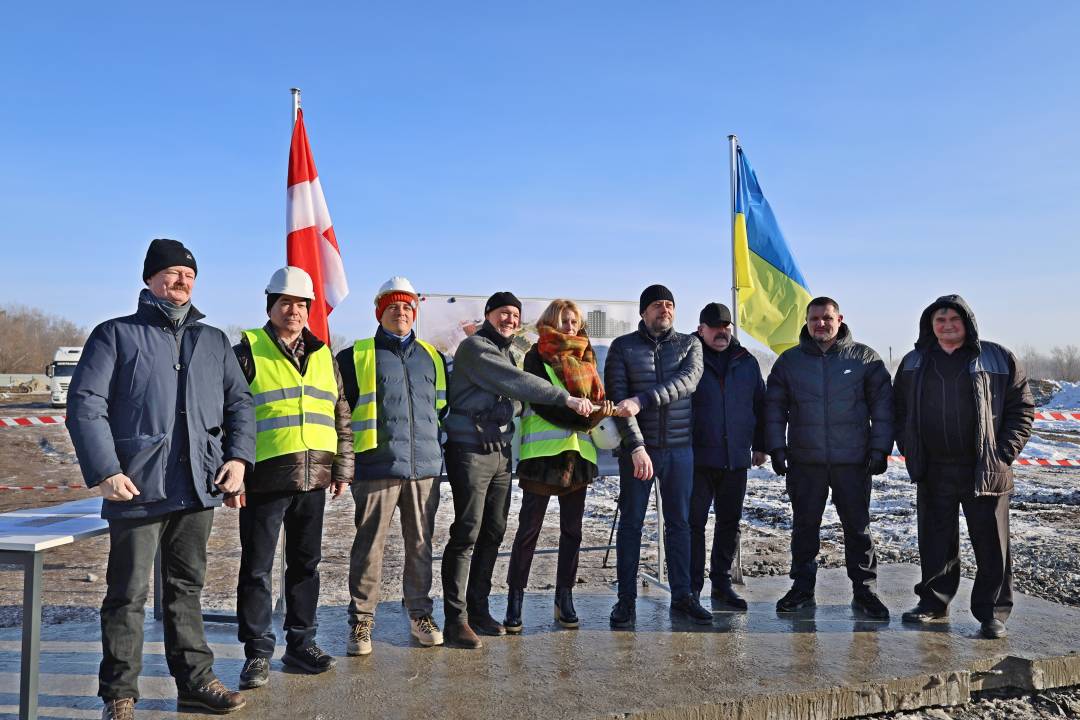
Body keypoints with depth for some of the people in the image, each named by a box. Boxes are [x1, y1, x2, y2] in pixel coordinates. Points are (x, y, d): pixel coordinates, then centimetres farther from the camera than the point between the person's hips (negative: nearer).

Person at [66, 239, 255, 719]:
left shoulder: (214, 341, 15)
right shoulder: (116, 335, 2)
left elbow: (239, 403, 16)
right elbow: (85, 405, -5)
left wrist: (238, 457, 1)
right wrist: (104, 472, -14)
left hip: (199, 488, 4)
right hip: (137, 487, -4)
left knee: (186, 588, 15)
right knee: (128, 594, 4)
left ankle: (195, 680, 24)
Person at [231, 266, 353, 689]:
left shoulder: (323, 357, 13)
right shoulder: (248, 352, -2)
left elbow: (340, 416, 16)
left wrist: (342, 468, 12)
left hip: (314, 479, 5)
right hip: (265, 479, -4)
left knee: (305, 564, 13)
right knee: (257, 568, 3)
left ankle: (301, 643, 25)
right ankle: (258, 653, 15)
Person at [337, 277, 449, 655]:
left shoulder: (433, 357, 16)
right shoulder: (357, 356, 5)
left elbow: (444, 406, 24)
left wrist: (441, 448, 17)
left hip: (425, 467, 3)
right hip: (377, 467, -3)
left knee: (420, 544, 10)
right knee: (370, 545, 0)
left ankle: (420, 613, 23)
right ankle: (361, 620, 12)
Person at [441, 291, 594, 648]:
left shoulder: (505, 352, 22)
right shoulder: (475, 347, -6)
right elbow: (518, 382, -17)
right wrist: (566, 398, -19)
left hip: (501, 453, 8)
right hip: (471, 451, -8)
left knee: (493, 533, 9)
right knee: (467, 533, -8)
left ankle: (478, 608, 19)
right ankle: (456, 619, -3)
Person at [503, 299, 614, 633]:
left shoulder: (585, 357, 17)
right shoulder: (537, 356, 1)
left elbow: (597, 397, 14)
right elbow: (543, 403, -10)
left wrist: (599, 412, -10)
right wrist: (585, 418, -18)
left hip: (578, 451, 5)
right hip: (544, 451, -5)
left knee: (572, 530, 9)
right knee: (529, 529, -2)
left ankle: (564, 599, 18)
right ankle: (515, 601, 5)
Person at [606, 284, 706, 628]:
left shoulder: (689, 344, 6)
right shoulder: (623, 347, 0)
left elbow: (687, 381, -14)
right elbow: (617, 398, -9)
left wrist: (642, 400, -26)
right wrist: (636, 446, -18)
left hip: (680, 448, 2)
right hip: (637, 448, -2)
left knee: (679, 522, 10)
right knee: (630, 523, 3)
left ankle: (682, 595, 22)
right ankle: (626, 600, 12)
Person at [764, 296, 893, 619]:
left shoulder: (864, 358, 4)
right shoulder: (789, 360, 7)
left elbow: (882, 404, 4)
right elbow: (775, 408, 9)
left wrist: (880, 448, -2)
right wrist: (777, 448, 1)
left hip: (853, 460, -1)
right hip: (805, 462, 1)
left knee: (858, 527, 6)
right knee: (804, 526, 9)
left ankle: (865, 591, 18)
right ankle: (802, 588, 20)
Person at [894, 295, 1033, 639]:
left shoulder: (998, 359, 0)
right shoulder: (914, 364, 9)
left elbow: (1022, 407, 1)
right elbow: (900, 411, 15)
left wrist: (1005, 453, -7)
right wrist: (910, 451, 5)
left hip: (985, 471, -2)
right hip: (933, 472, 3)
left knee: (991, 544, 3)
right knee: (935, 541, 11)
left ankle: (993, 611, 16)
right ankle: (934, 601, 25)